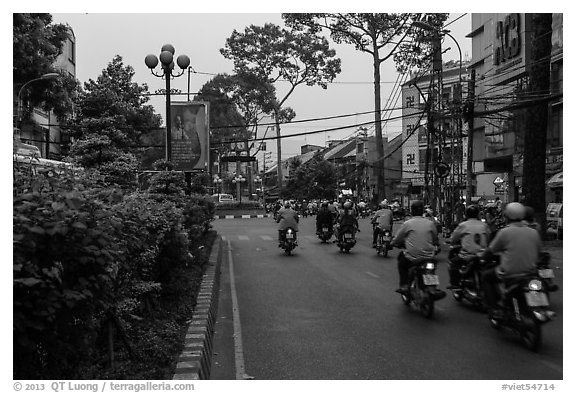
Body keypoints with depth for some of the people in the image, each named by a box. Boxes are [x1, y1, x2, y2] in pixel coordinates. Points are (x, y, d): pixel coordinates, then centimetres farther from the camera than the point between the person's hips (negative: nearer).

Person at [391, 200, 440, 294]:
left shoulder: (407, 224, -4)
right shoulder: (430, 223, 4)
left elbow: (395, 241, 2)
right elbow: (436, 241, 17)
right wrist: (437, 247, 37)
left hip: (412, 258, -2)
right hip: (429, 257, 3)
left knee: (401, 258, 27)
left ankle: (404, 285, 15)